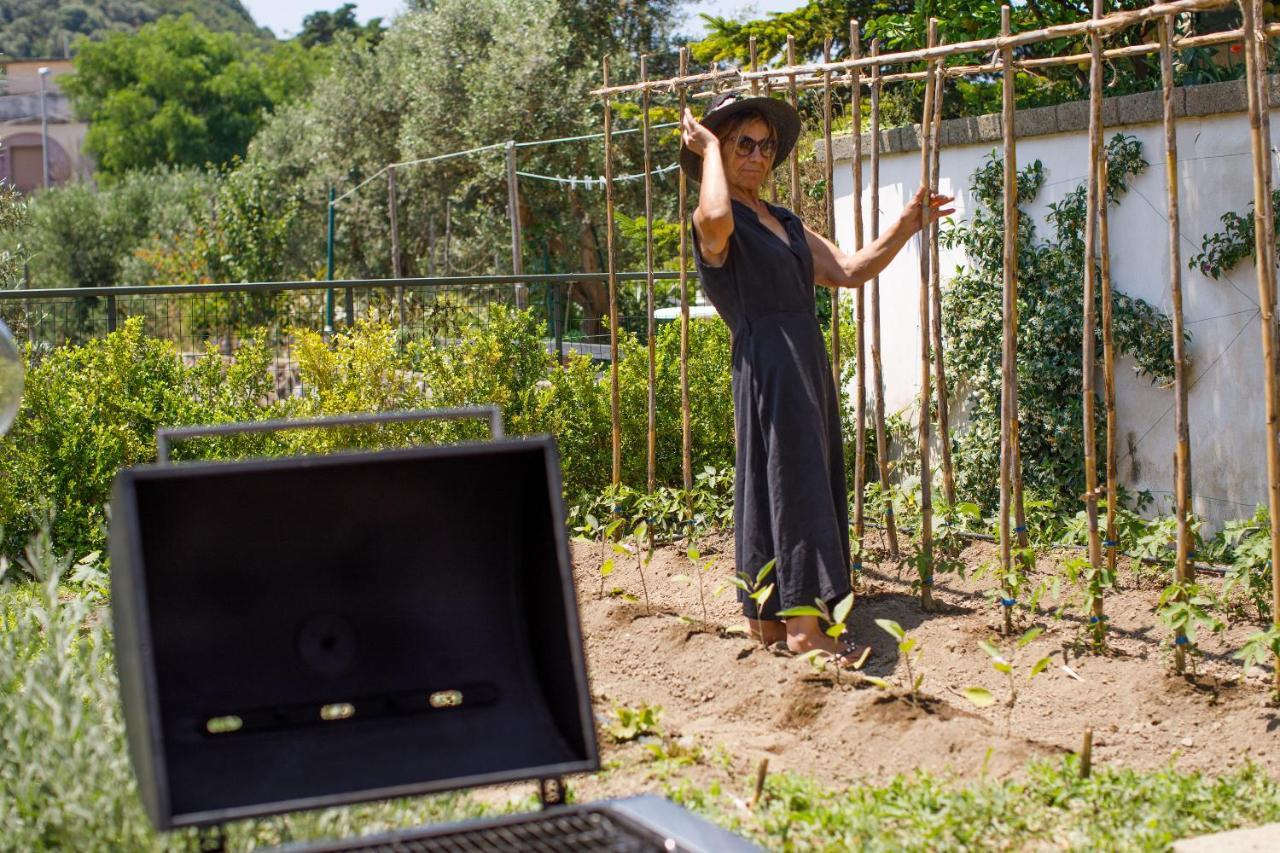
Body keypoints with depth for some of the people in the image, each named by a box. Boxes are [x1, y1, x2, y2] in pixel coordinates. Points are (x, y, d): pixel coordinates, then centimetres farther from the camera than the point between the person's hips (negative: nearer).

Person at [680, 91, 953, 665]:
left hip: (807, 367, 9)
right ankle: (802, 626, -13)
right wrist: (709, 150, -17)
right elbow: (716, 217, -33)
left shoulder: (786, 223, 21)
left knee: (810, 482, 10)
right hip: (766, 365, -9)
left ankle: (767, 616, 17)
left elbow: (851, 271, 16)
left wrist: (907, 224, 8)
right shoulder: (715, 224, -6)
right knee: (791, 483, -12)